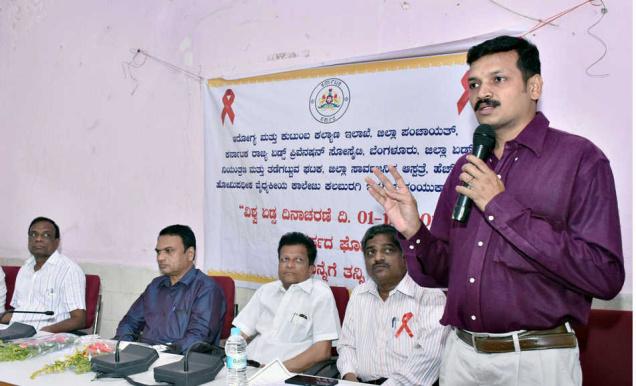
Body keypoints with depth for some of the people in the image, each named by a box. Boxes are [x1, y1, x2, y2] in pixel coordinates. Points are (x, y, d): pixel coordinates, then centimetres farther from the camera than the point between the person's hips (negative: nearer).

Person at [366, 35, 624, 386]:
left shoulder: (579, 158, -8)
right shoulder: (465, 168, 7)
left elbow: (605, 276, -19)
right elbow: (441, 271, 10)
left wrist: (502, 207, -19)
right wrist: (412, 231, -11)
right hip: (461, 353, 5)